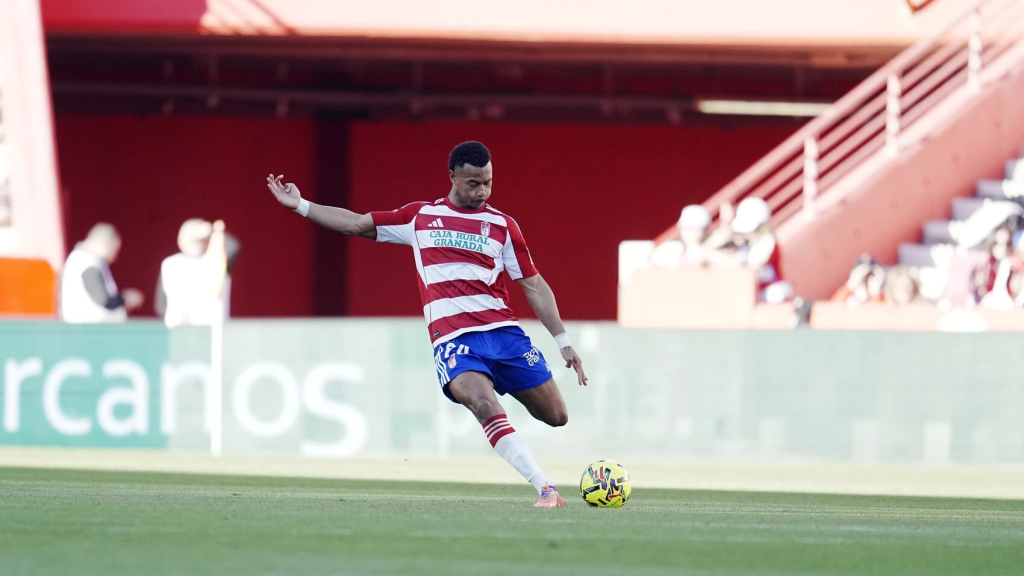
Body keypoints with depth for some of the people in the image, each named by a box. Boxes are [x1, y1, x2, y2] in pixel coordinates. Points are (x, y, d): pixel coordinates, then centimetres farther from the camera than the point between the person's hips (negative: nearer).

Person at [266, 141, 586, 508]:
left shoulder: (502, 225, 11)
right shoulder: (420, 216, 13)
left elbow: (534, 286, 13)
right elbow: (356, 224, 19)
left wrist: (564, 343, 9)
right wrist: (300, 205, 15)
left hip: (503, 331, 2)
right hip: (452, 338, -2)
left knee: (556, 416, -3)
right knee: (484, 405, -30)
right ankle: (546, 489, -33)